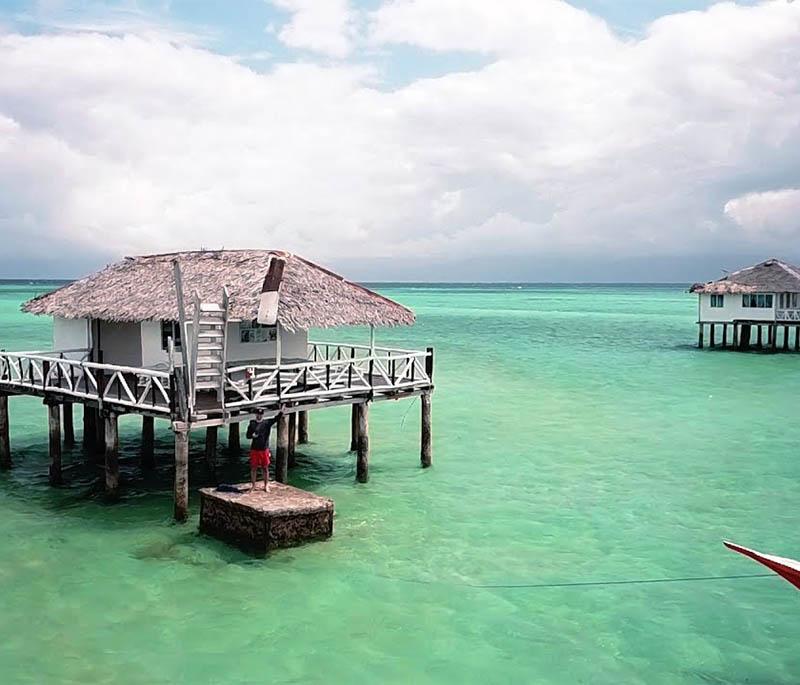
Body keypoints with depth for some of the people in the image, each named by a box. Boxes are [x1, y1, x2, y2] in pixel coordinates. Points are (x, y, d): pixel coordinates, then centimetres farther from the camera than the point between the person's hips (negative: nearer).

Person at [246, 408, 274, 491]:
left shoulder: (267, 423, 1)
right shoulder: (252, 423, 4)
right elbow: (248, 435, 5)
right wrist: (252, 435, -17)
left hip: (264, 449, -1)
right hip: (254, 449, 1)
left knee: (265, 468, 5)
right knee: (253, 468, 7)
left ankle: (266, 486, 14)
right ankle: (253, 485, 19)